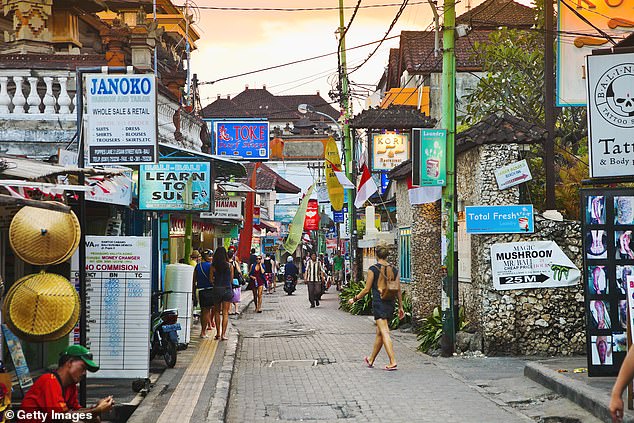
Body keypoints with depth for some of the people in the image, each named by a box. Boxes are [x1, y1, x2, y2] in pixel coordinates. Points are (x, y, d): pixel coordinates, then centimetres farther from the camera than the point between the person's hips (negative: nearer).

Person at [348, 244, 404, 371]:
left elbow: (367, 289, -6)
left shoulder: (373, 269, -9)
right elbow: (398, 290, 7)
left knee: (384, 333, -10)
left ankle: (393, 362, -20)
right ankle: (371, 360, 30)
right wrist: (400, 306, 15)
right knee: (379, 332, 16)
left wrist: (355, 299, 8)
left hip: (378, 303, -6)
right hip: (390, 303, 6)